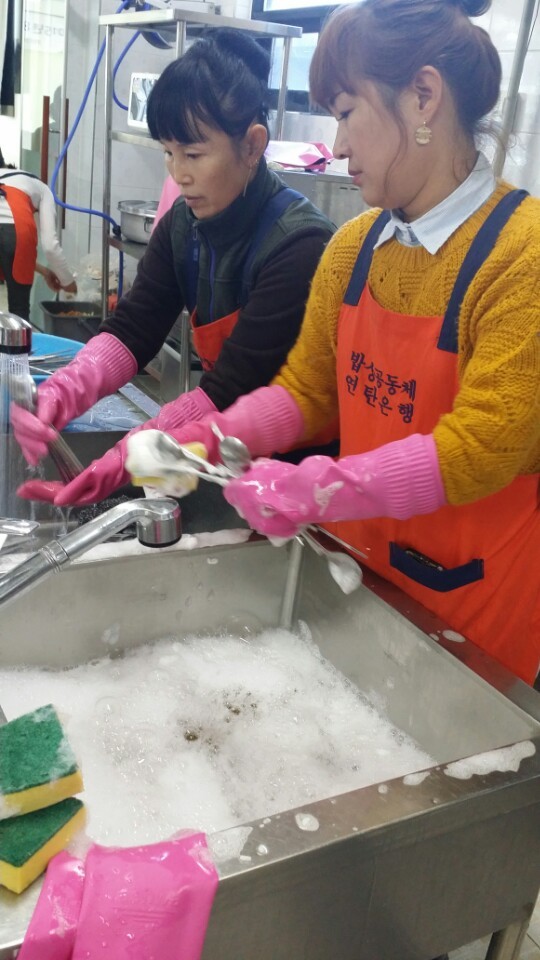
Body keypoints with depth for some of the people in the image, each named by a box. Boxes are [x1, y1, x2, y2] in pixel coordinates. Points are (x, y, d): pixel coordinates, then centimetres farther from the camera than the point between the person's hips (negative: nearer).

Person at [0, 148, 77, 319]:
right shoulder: (41, 188, 29)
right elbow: (50, 244, 14)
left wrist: (42, 270, 44)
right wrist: (67, 280, 28)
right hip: (15, 232, -3)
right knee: (19, 309, 14)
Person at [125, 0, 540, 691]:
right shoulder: (353, 247, 0)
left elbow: (484, 445, -23)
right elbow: (305, 390, 4)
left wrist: (316, 490, -26)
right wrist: (208, 443, -11)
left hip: (474, 589, -5)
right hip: (362, 559, 6)